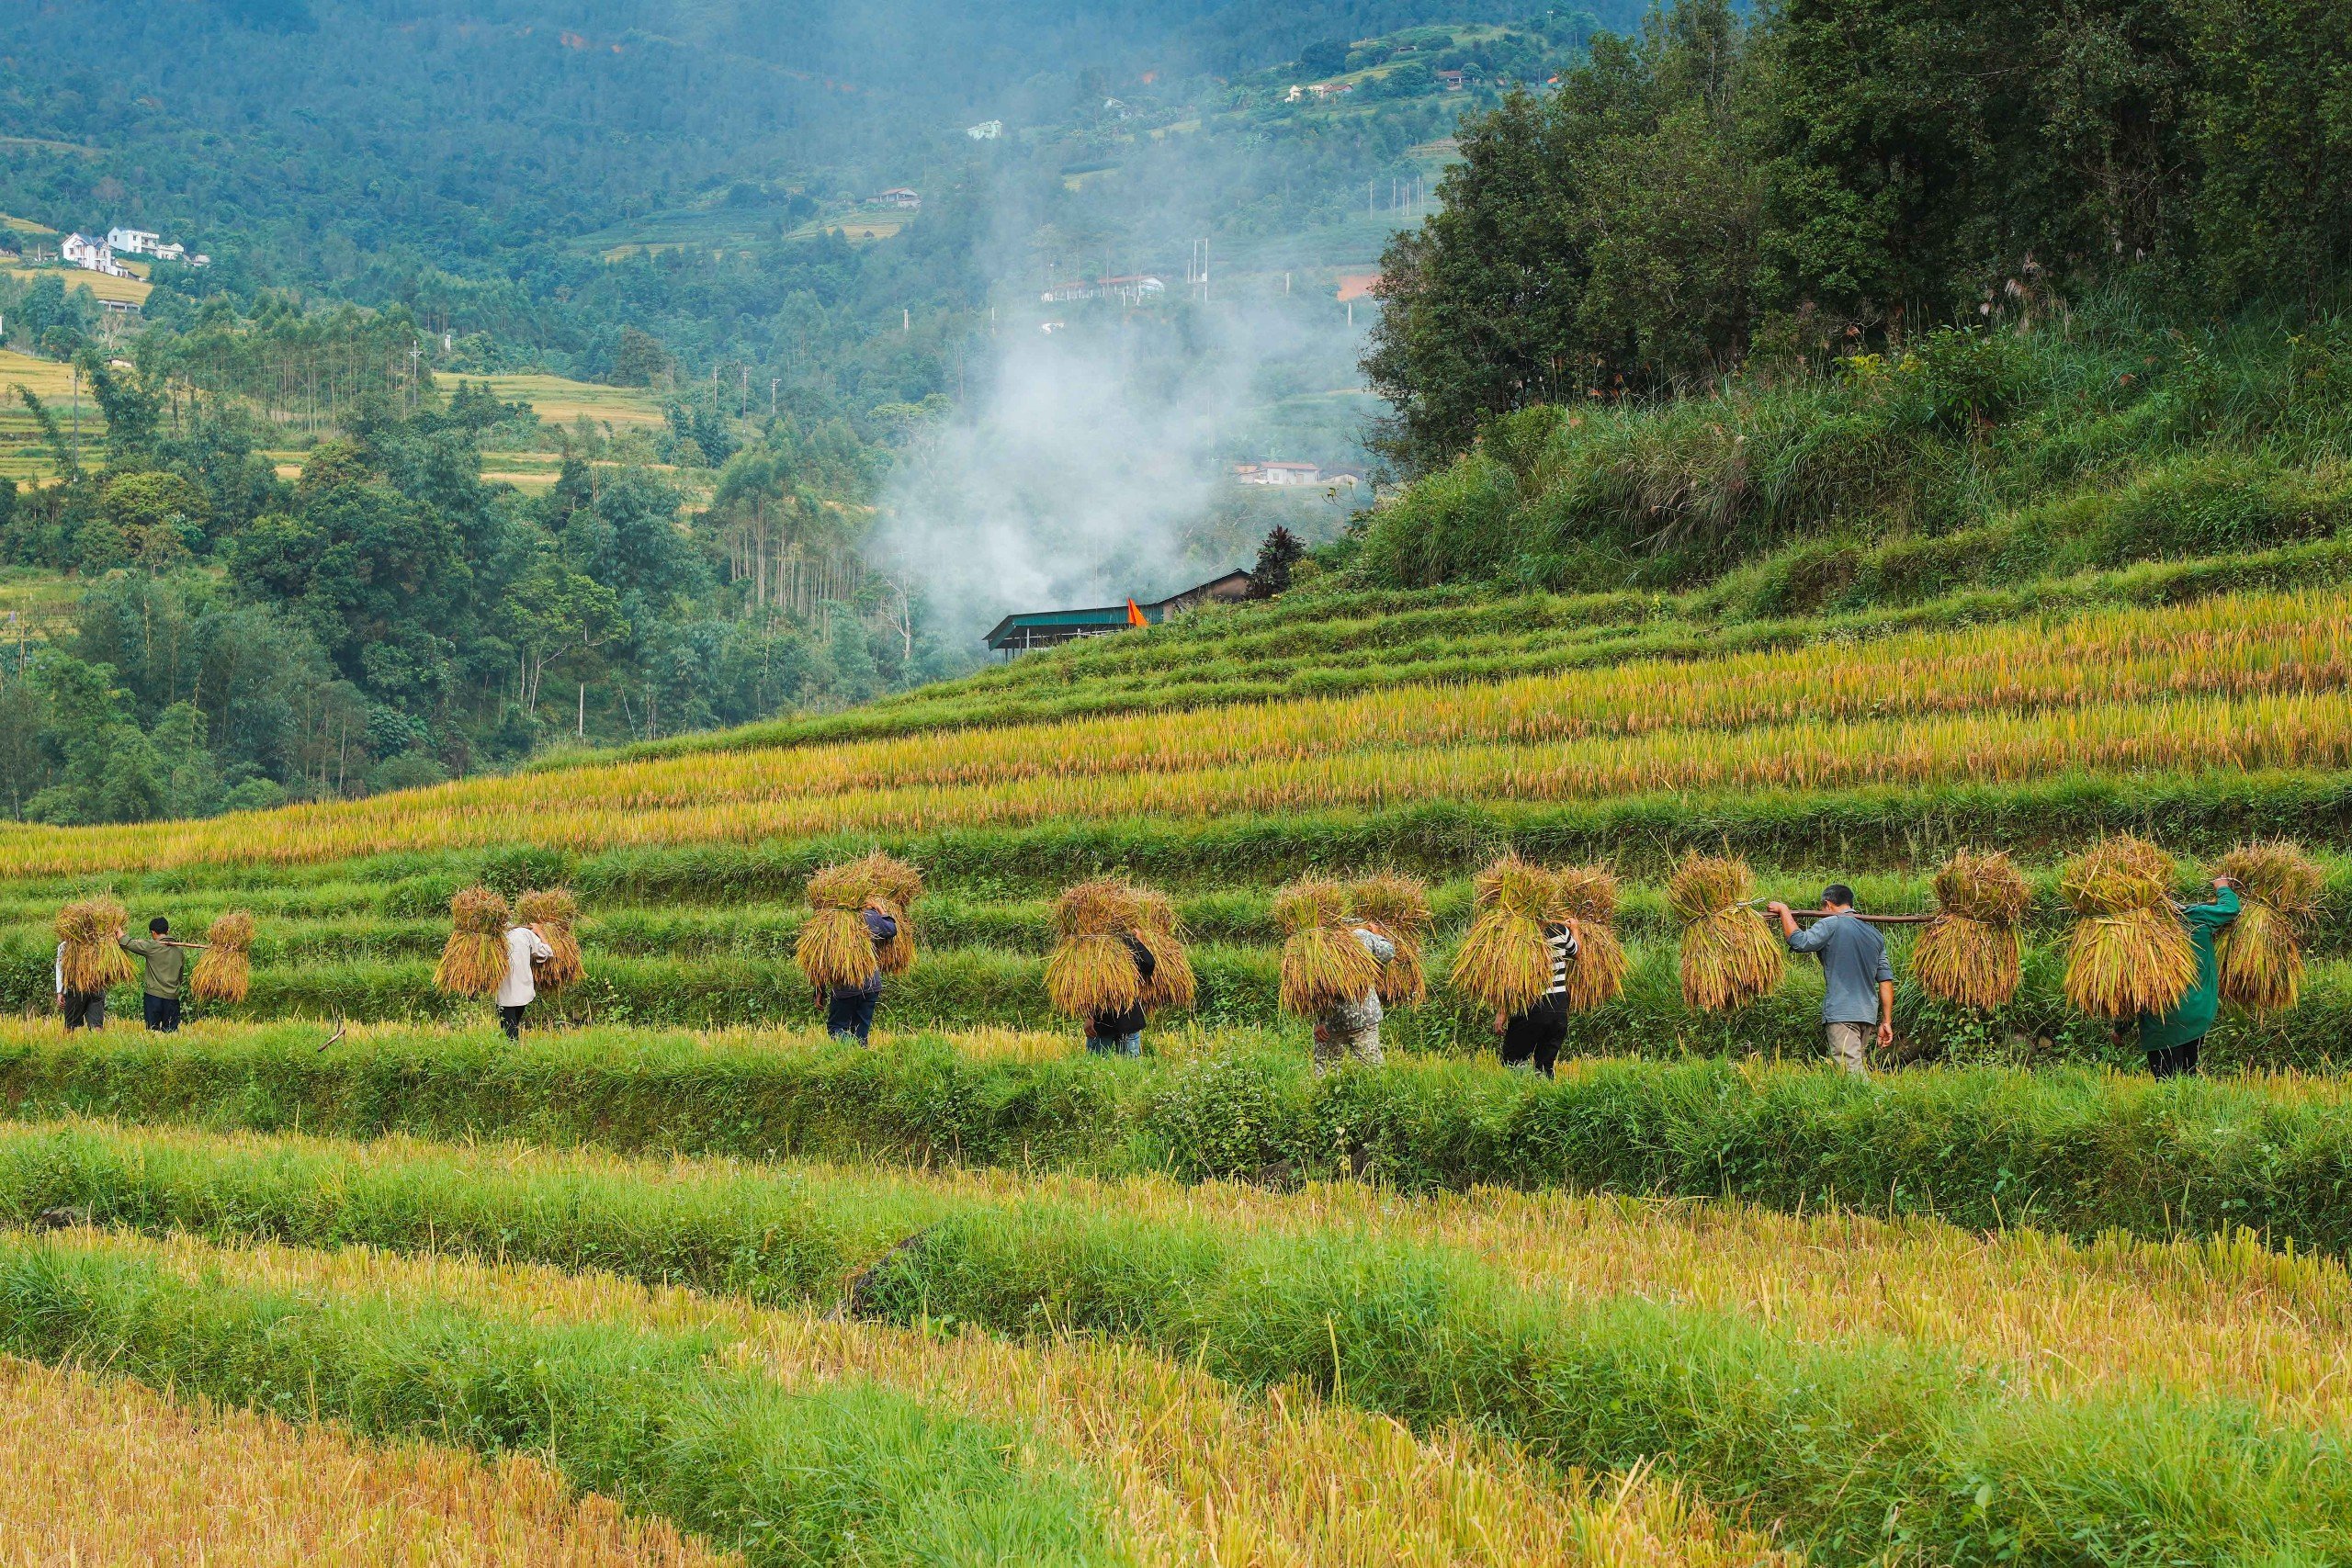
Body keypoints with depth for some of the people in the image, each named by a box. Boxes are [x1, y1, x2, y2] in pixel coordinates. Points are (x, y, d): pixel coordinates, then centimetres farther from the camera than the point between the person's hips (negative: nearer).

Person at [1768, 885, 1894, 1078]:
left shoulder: (1831, 925, -5)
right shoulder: (1875, 934, 16)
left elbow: (1799, 942, -16)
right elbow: (1886, 980, 14)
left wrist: (1783, 910, -2)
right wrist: (1886, 1022, 15)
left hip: (1841, 1014, -7)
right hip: (1868, 1014, 7)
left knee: (1851, 1067, -12)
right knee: (1858, 1064, 14)